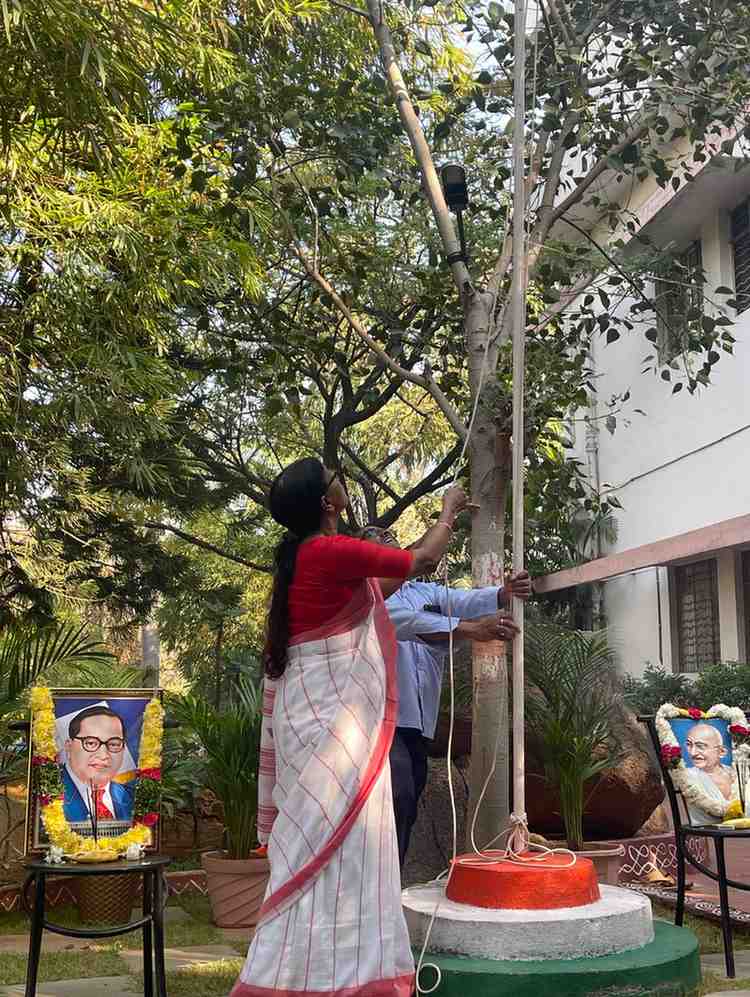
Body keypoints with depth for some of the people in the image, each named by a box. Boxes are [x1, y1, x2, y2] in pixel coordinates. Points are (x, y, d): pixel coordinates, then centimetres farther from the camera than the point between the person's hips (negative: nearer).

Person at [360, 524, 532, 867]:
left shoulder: (426, 592, 15)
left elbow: (468, 600, -4)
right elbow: (406, 621, -23)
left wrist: (507, 594, -26)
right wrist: (469, 629, -34)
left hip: (419, 724, 7)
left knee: (407, 810, 11)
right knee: (399, 798, -22)